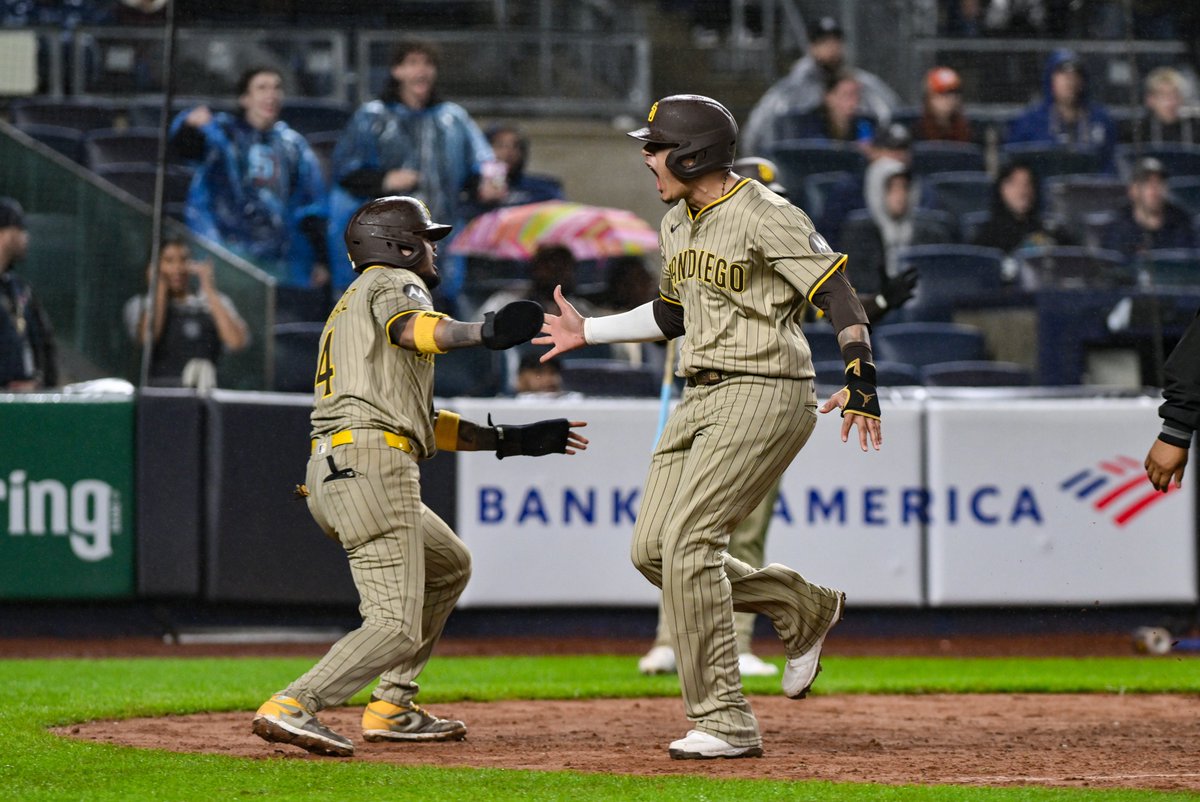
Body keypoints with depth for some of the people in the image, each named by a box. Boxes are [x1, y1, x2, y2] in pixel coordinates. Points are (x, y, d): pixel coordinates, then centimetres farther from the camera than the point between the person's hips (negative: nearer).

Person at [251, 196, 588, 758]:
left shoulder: (350, 308, 32)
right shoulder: (394, 283, 5)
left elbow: (420, 420, 30)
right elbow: (411, 327, -23)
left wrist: (510, 439, 28)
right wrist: (480, 333, -41)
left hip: (328, 473, 10)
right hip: (372, 464, -10)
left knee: (448, 567, 27)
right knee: (398, 628, -14)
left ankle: (390, 709, 20)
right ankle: (291, 708, -29)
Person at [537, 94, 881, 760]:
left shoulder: (766, 218, -14)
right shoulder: (677, 224, 14)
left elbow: (837, 294, -17)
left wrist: (862, 378, -29)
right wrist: (588, 332, 27)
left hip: (765, 395, -9)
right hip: (701, 399, 9)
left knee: (687, 539, -19)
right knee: (652, 550, 2)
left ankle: (725, 722, -14)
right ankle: (804, 607, 21)